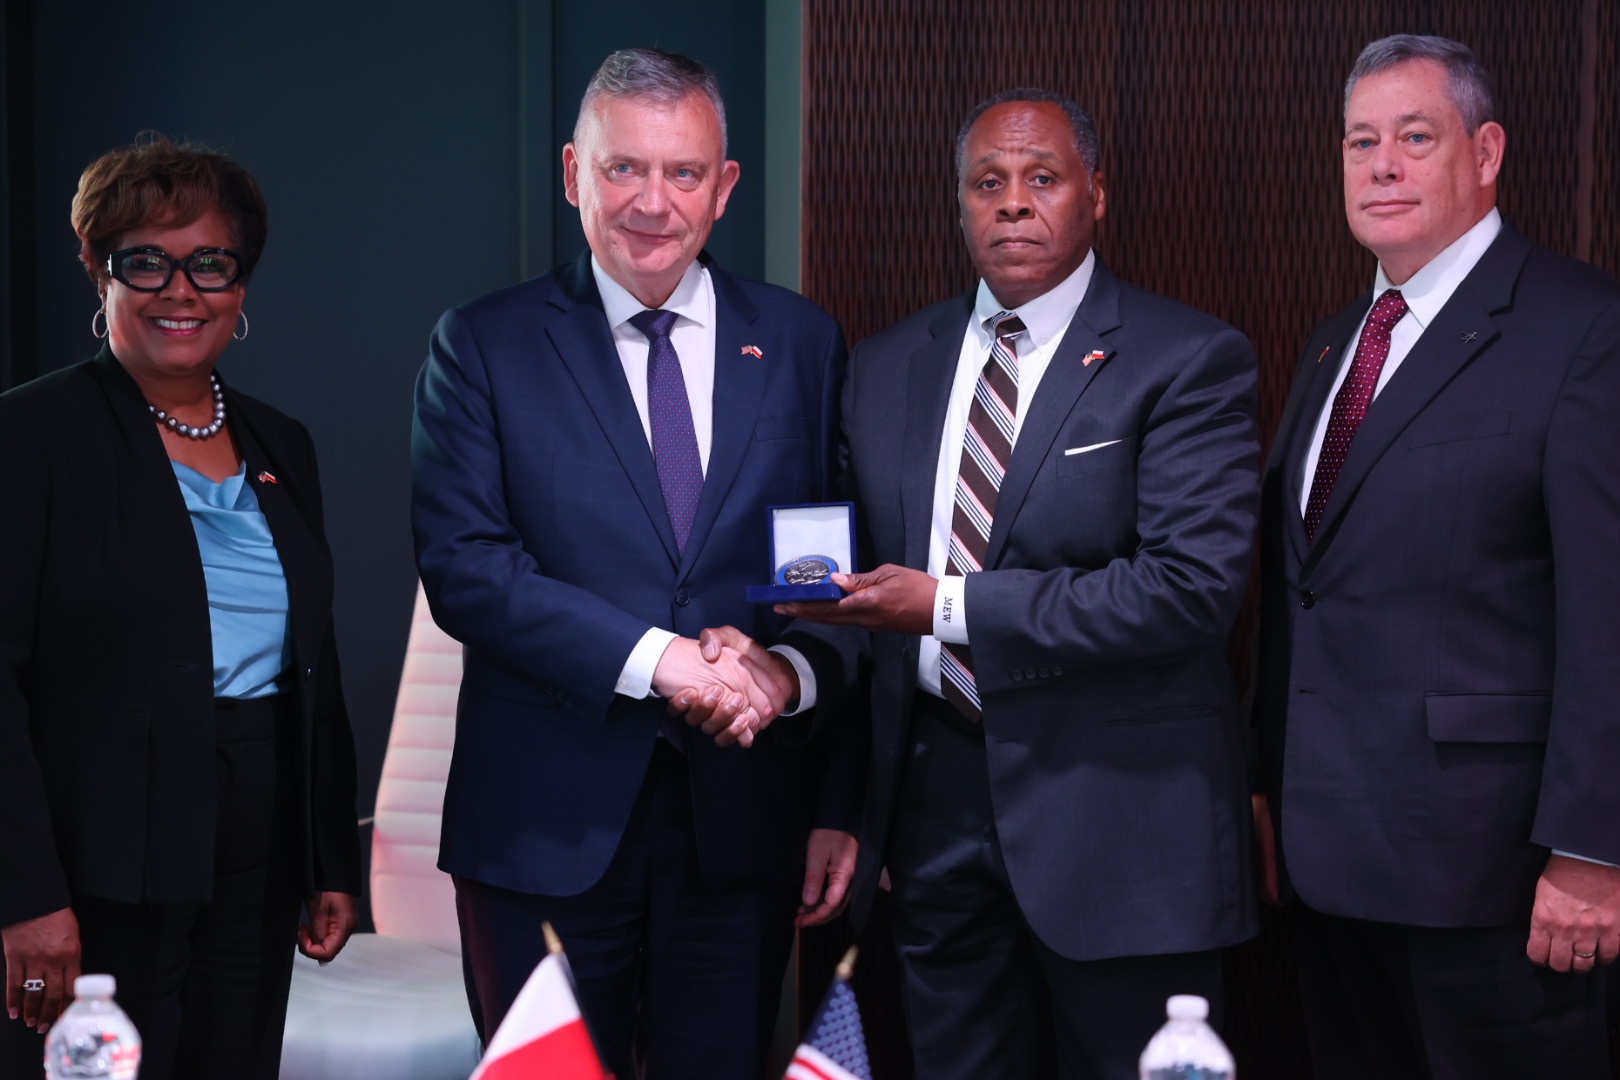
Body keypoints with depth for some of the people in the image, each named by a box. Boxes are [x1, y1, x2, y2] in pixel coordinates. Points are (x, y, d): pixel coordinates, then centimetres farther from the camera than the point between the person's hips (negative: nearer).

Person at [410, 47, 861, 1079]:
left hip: (744, 823, 2)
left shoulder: (802, 343, 7)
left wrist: (840, 807, 3)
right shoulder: (484, 346, 2)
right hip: (548, 829, -1)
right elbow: (463, 566, -10)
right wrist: (653, 657, -20)